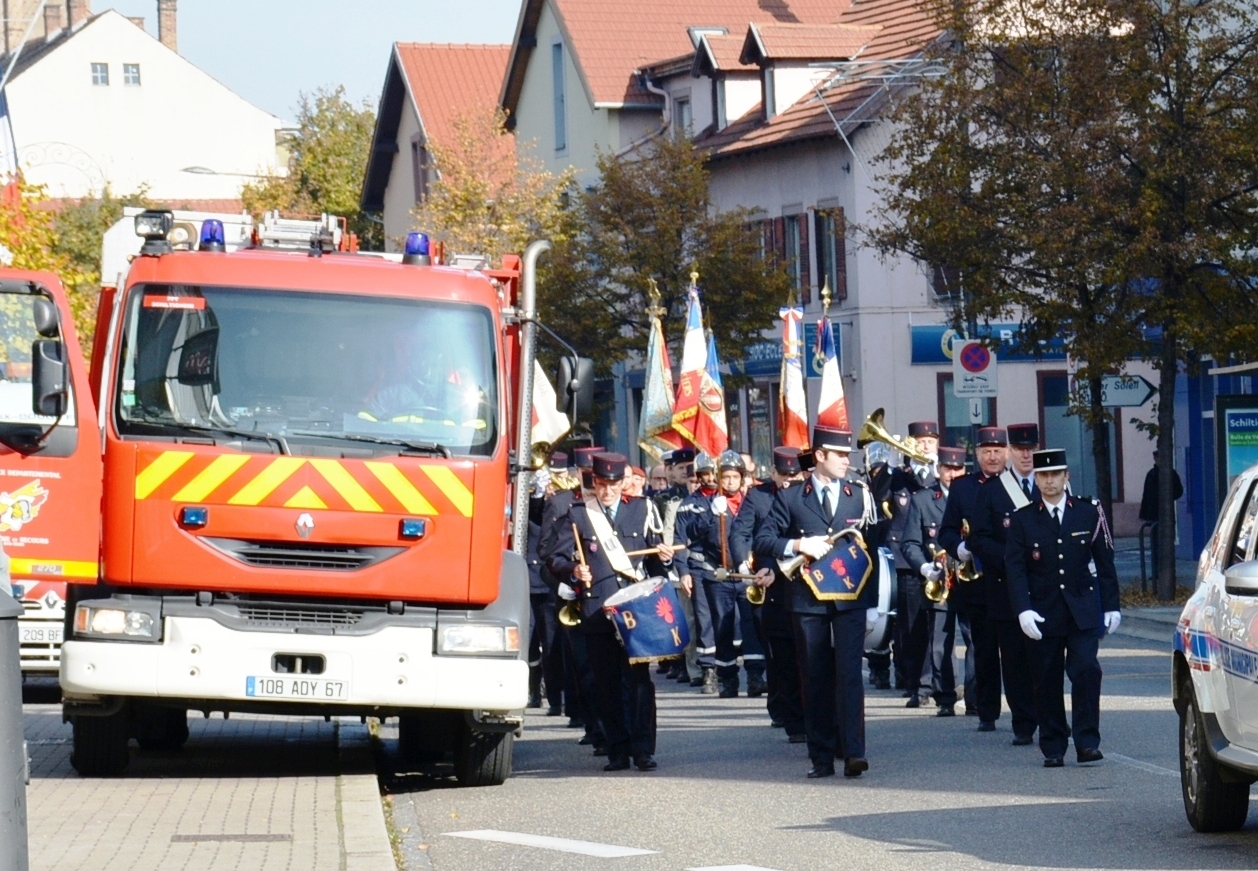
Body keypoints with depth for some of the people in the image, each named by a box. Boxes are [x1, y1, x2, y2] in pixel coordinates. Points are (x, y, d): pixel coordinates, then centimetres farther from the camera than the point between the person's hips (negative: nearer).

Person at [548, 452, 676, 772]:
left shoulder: (640, 510, 14)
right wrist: (574, 571, -16)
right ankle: (618, 751, 7)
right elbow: (557, 559, 4)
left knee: (638, 679, -6)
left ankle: (643, 749, -5)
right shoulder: (577, 514, 8)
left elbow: (653, 557, 19)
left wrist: (663, 559, -4)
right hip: (597, 610, 0)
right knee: (607, 683, 2)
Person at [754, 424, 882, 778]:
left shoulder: (860, 495, 8)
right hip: (807, 600, 0)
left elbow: (872, 550, 9)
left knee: (849, 673, -11)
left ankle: (853, 752, -16)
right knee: (815, 679, 3)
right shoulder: (790, 498, 5)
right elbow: (762, 542, 1)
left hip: (850, 599, 0)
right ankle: (822, 757, 8)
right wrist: (798, 544, -17)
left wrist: (872, 604, 6)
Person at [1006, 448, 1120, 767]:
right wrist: (1023, 609, -15)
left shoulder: (1088, 512, 5)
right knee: (1047, 681, 3)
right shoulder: (1023, 519, 3)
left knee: (1086, 670, -14)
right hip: (1043, 613, 1)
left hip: (1083, 610, 0)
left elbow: (1105, 562, 8)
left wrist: (1111, 606, 5)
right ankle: (1053, 748, 11)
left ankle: (1087, 741, -9)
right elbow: (1015, 569, -2)